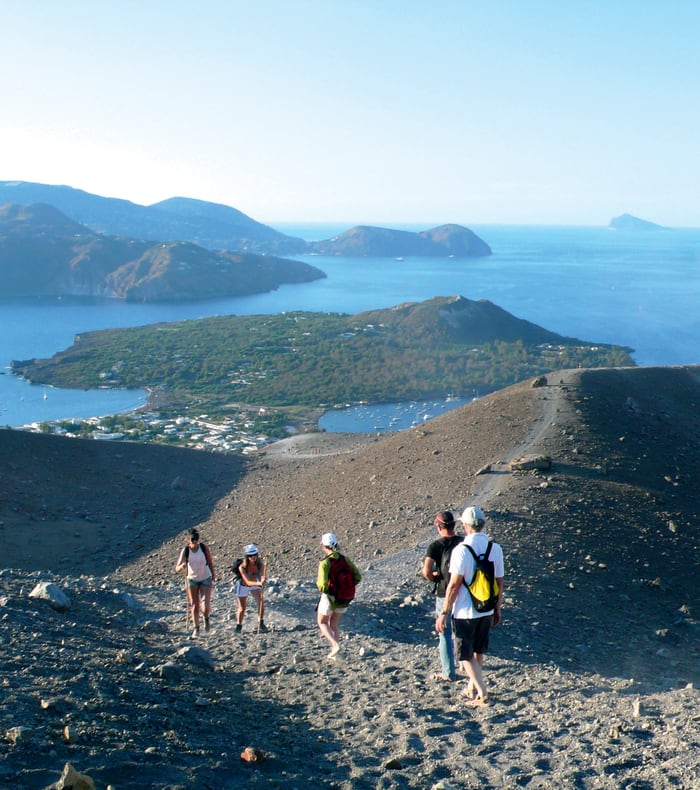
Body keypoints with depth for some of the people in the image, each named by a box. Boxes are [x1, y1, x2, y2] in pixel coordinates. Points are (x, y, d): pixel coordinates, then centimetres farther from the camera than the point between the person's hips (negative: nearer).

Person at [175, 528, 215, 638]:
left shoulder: (204, 548, -15)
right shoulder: (185, 551, -16)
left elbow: (210, 562, 1)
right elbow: (177, 569, -21)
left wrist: (213, 575, 10)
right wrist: (182, 566, -43)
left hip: (206, 579, -1)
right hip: (192, 579, 1)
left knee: (206, 605, -11)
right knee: (194, 605, 2)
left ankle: (206, 618, 23)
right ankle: (196, 629, 17)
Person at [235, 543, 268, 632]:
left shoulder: (260, 563, -25)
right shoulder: (242, 567, -33)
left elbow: (262, 575, -37)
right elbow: (248, 582, -38)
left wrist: (262, 580, -62)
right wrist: (259, 583, -56)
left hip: (255, 584, 2)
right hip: (243, 586, -2)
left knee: (261, 602, -17)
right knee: (242, 608, 7)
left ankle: (261, 623, 1)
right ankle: (238, 626, 31)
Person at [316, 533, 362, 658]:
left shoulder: (325, 563, -22)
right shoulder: (345, 559, -5)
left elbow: (323, 586, -28)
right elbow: (357, 577, -2)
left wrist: (319, 583, -5)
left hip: (329, 597, -5)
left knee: (322, 622, 19)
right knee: (334, 623, 25)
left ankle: (335, 645, 0)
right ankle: (334, 652, 27)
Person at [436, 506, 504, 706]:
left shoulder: (461, 550, -18)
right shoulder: (495, 549, -2)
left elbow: (454, 585, -17)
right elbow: (500, 583, 4)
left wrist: (444, 613, -10)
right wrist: (497, 609, 16)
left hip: (465, 612, -6)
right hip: (486, 611, 6)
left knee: (465, 655, 7)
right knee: (478, 652, 22)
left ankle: (482, 693, 2)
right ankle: (472, 688, 35)